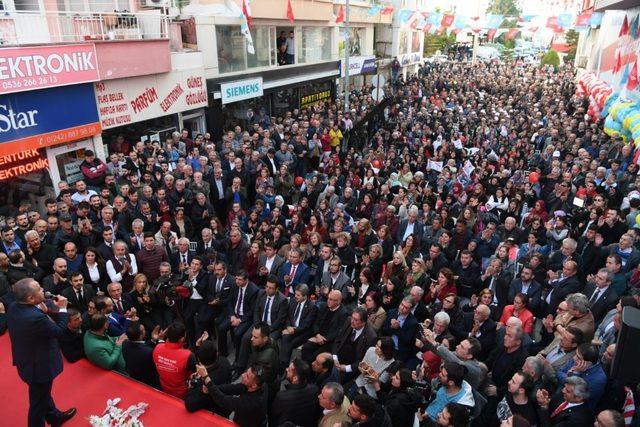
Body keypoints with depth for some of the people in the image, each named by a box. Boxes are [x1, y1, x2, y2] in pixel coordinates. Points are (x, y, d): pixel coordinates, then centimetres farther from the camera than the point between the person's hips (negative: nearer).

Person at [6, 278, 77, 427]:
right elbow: (59, 331, -23)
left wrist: (41, 309, -7)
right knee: (38, 402, 15)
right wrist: (62, 309, -15)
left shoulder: (14, 308, -12)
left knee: (43, 394, 31)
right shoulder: (35, 317, -39)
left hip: (26, 361, 10)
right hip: (39, 366, -9)